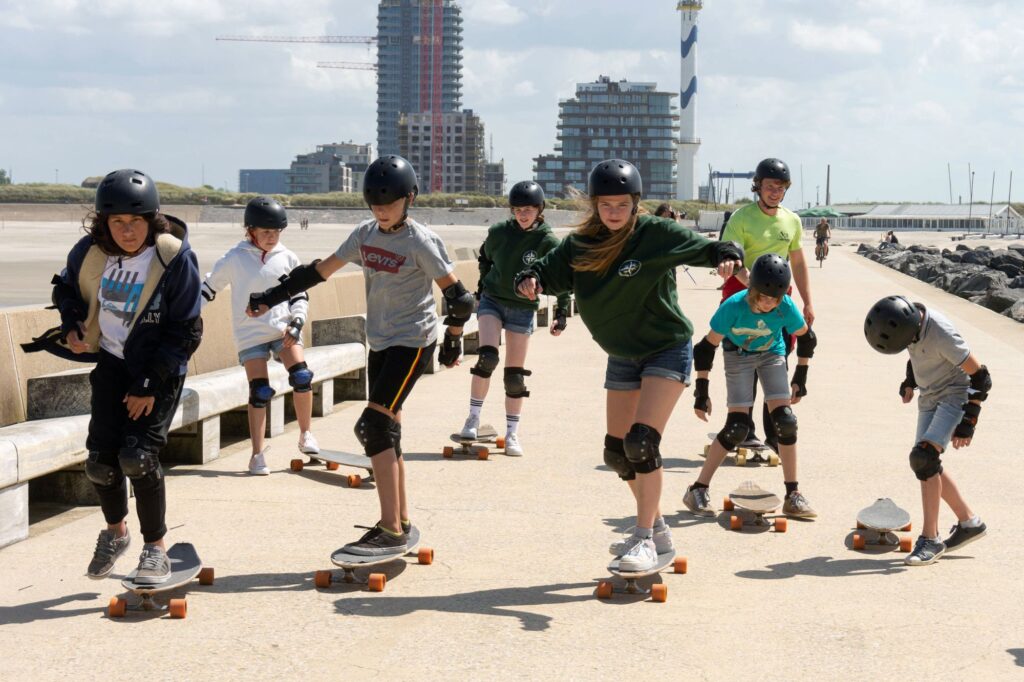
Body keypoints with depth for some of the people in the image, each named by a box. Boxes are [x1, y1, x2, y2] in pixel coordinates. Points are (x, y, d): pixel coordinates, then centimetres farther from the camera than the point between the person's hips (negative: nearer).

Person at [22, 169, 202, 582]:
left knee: (137, 454, -18)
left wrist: (150, 385, -16)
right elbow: (66, 289, 15)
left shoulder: (174, 258, -20)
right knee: (100, 459, 0)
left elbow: (185, 331, -15)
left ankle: (155, 550, 0)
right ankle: (116, 532, 29)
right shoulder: (90, 252, -8)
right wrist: (71, 326, -5)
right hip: (111, 362, 4)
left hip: (159, 367, -4)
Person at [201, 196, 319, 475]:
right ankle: (258, 454, 2)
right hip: (250, 334, -2)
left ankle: (305, 436, 6)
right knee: (259, 391, -7)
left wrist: (297, 322, -2)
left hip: (282, 328, 2)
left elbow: (300, 295, 13)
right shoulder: (234, 260, -4)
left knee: (301, 377, -14)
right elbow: (208, 288, 4)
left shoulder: (287, 259, 4)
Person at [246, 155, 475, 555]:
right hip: (379, 342, 7)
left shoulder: (420, 241, -12)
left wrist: (452, 342, 1)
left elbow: (458, 297, -8)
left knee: (375, 424, -17)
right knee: (387, 431, 8)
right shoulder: (366, 234, 7)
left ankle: (391, 531, -17)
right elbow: (321, 271, 13)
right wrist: (272, 298, 10)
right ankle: (401, 523, 17)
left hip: (412, 342, -7)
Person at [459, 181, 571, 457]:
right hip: (492, 301, 1)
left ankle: (512, 434, 11)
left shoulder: (547, 241, -12)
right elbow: (485, 257, 14)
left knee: (515, 375, 1)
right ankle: (473, 418, -8)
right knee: (487, 357, -20)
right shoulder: (499, 232, -7)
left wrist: (561, 314, -6)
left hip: (523, 308, -1)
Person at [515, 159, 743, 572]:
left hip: (667, 351, -6)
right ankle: (657, 530, 28)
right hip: (621, 358, 6)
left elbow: (707, 249, -14)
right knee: (617, 452, 9)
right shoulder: (579, 246, -4)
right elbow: (548, 272, -1)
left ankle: (645, 541, -9)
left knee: (642, 442, -19)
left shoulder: (656, 234, -16)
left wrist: (727, 257, -36)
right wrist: (530, 281, -24)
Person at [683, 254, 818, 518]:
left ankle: (793, 496, -3)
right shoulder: (734, 307, -32)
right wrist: (702, 393, -20)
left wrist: (800, 378, -2)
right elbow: (707, 347, -22)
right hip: (738, 355, -2)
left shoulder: (786, 307, -26)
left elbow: (806, 338, -5)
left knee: (785, 420, -12)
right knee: (737, 426, -12)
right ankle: (698, 490, -2)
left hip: (772, 353, 2)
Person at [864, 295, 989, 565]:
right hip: (929, 399, 8)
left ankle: (930, 538, -14)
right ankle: (969, 522, 24)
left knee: (923, 458, -21)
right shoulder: (909, 319, -9)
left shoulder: (942, 335, -31)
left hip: (954, 397, -8)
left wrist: (968, 423, -21)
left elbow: (980, 377, -23)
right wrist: (909, 382, 11)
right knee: (927, 465, 6)